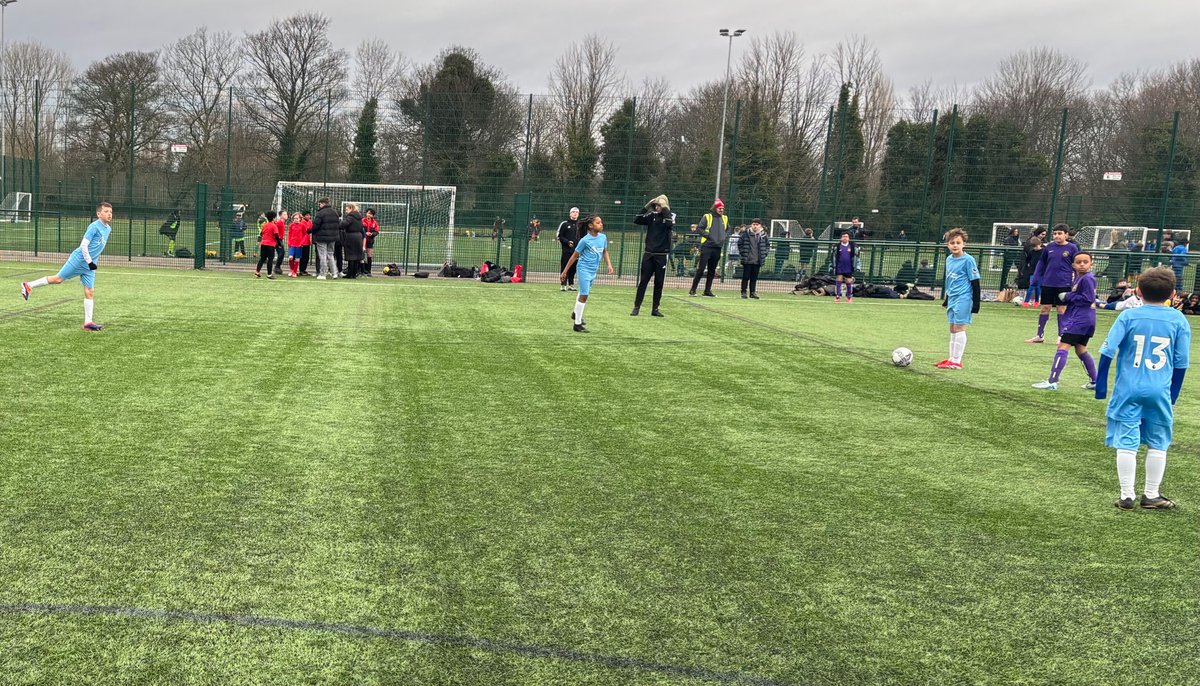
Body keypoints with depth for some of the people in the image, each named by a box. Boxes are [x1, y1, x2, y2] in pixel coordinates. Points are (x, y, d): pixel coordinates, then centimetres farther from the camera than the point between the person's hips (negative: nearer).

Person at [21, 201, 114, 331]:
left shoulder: (108, 229, 10)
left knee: (90, 292, 1)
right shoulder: (94, 226, -15)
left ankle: (88, 323, 1)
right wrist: (90, 262, -17)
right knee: (58, 278, -1)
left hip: (89, 266, 7)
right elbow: (83, 245, -17)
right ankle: (28, 286, 18)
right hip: (79, 259, -7)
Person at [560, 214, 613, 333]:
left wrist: (609, 264, 2)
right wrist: (564, 272, -6)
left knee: (583, 293, 23)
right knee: (584, 295, -8)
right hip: (584, 269, -7)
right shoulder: (585, 240, -16)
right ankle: (577, 324, 0)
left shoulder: (603, 237, 0)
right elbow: (575, 256, -9)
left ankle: (575, 314, 46)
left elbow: (605, 251, 17)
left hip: (593, 271, 7)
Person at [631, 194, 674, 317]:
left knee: (659, 283, 5)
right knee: (643, 281, 1)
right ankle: (636, 307, 5)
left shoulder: (670, 215, -1)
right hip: (648, 253, 2)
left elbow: (670, 224, -22)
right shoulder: (652, 215, 5)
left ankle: (655, 309, 13)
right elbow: (636, 220, -4)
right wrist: (647, 207, -9)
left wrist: (665, 208, -17)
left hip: (662, 255, -2)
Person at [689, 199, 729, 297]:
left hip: (718, 248, 6)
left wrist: (725, 237, 10)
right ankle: (693, 290, -5)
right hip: (707, 246, -6)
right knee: (701, 269, -9)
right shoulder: (707, 217, -3)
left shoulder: (725, 219, 13)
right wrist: (708, 235, -14)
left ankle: (708, 290, 14)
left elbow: (728, 229, 28)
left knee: (712, 270, 8)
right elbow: (698, 228, -7)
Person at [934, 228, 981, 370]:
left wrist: (976, 302, -12)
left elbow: (975, 282, -10)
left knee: (959, 328, -7)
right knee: (952, 328, 12)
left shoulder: (968, 260, -11)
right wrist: (946, 299, 27)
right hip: (952, 298, 8)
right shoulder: (949, 259, 11)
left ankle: (956, 361, -5)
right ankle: (952, 358, 20)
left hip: (963, 298, -8)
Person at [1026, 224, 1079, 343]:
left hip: (1063, 284, -3)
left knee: (1061, 309, 2)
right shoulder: (1049, 247, 6)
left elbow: (1076, 266, 1)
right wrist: (1035, 278, 10)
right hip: (1048, 283, 3)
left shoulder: (1072, 248, -2)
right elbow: (1041, 262, 14)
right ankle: (1040, 335, 14)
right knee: (1045, 308, 7)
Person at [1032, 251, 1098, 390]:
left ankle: (1052, 382, -14)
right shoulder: (1079, 278, 16)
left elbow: (1087, 299, -20)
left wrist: (1067, 296, -13)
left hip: (1079, 319, -10)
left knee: (1063, 347, -12)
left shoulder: (1087, 279, -14)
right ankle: (1095, 381, 25)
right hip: (1086, 320, 10)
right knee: (1081, 349, 19)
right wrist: (1066, 298, 4)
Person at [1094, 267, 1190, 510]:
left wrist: (1101, 385, 2)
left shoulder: (1128, 316, -3)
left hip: (1127, 390, -1)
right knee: (1157, 444, 13)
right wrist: (1172, 396, 13)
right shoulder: (1179, 321, 1)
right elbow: (1181, 363, 4)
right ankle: (1151, 495, 19)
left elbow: (1108, 351, -6)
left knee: (1126, 443, 4)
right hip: (1159, 392, 1)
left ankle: (1126, 496, 6)